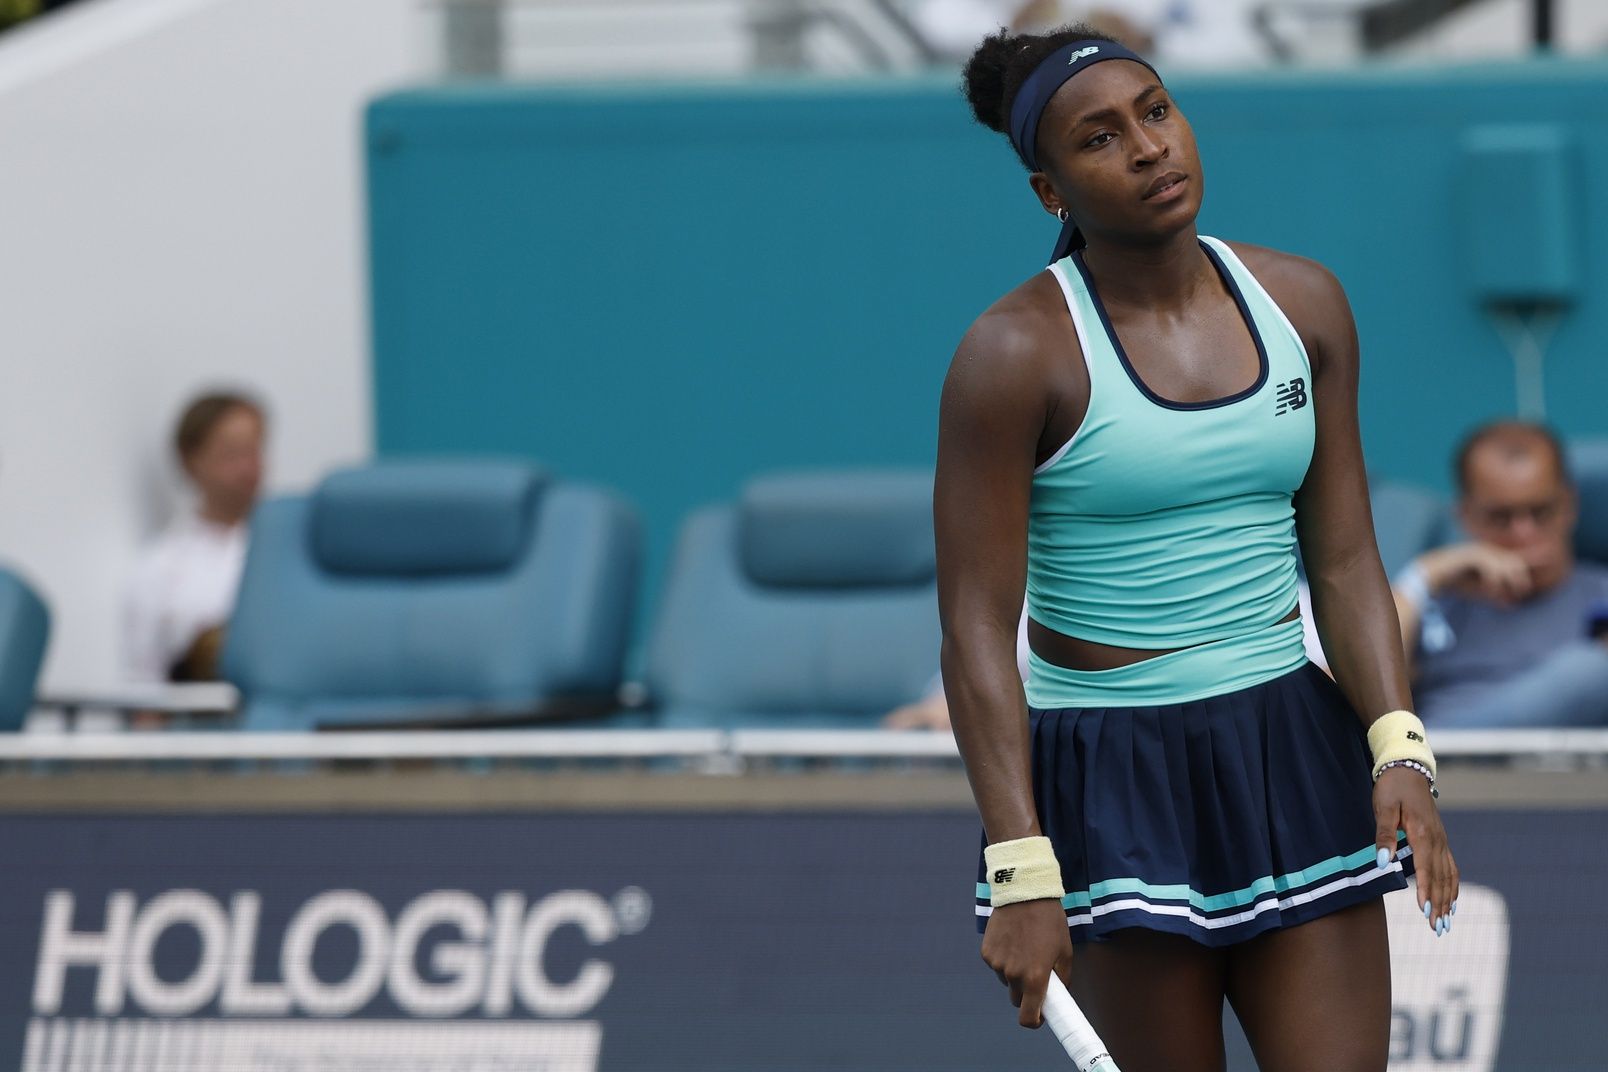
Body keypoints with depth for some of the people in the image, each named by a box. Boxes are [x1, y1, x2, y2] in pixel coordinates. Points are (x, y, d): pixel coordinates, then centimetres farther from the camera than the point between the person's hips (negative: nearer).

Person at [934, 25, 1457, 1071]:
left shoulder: (1304, 303, 5)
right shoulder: (1016, 354, -10)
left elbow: (1344, 563, 8)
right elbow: (977, 629, -12)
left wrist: (1401, 751, -7)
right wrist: (1021, 873, -18)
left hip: (1293, 754, 4)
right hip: (1110, 780, -4)